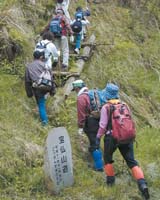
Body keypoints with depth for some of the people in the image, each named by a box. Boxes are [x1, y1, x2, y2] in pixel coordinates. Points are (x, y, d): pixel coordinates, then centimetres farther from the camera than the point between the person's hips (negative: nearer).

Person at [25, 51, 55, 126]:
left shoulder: (28, 66, 9)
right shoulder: (43, 64, 4)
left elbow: (27, 81, 8)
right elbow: (50, 77, 0)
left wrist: (29, 93, 14)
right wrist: (52, 90, 5)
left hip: (37, 89, 0)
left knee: (41, 105, 9)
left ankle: (44, 120, 5)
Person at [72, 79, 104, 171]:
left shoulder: (81, 97, -11)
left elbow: (81, 113, -15)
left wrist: (80, 127, -11)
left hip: (90, 124, -9)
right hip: (98, 121, 9)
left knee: (93, 146, -3)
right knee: (96, 144, 20)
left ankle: (99, 166, -2)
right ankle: (99, 163, 28)